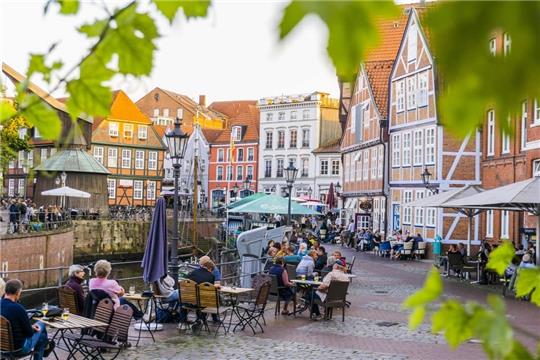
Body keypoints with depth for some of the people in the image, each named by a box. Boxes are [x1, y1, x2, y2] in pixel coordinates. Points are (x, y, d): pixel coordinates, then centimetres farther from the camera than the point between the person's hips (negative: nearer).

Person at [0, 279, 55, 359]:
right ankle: (46, 346, 48)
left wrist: (31, 326, 12)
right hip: (18, 349, -7)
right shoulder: (18, 308, -27)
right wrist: (33, 329, 6)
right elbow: (29, 332, -15)